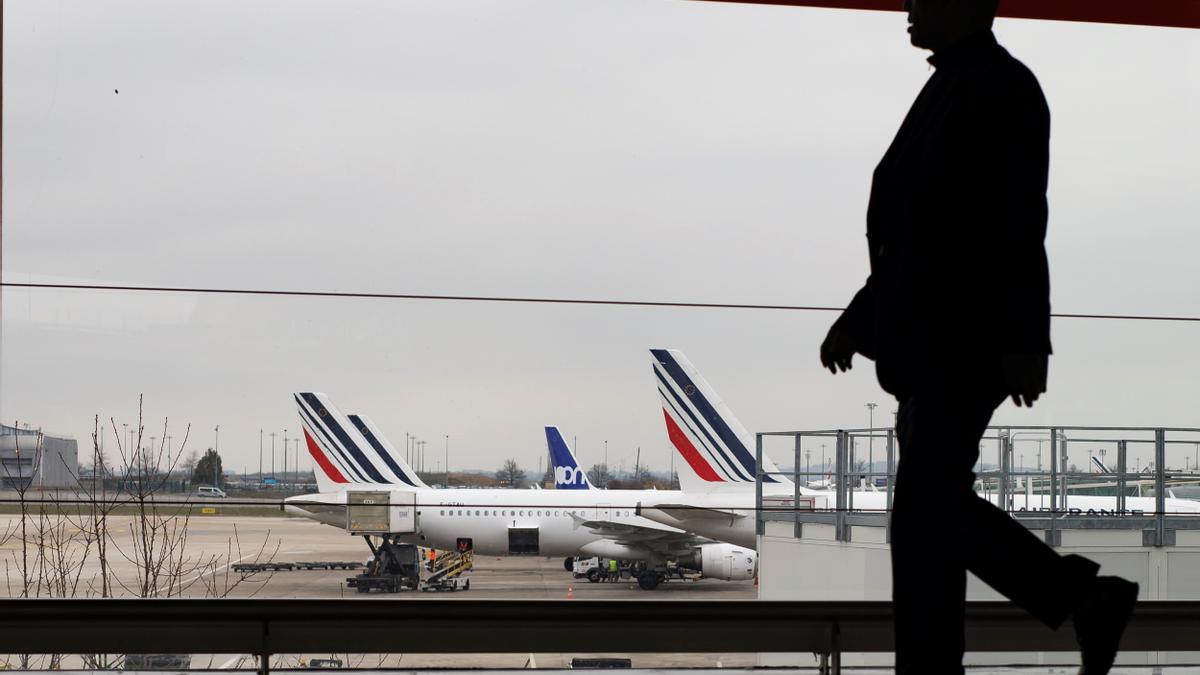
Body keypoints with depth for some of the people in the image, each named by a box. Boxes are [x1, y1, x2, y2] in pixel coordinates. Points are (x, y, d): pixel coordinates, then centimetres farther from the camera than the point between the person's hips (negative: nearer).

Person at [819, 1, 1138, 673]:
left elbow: (1021, 222, -19)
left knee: (923, 517, -7)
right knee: (942, 508, 12)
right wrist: (859, 317, 21)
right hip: (928, 341, 10)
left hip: (968, 342, -10)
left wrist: (1024, 343, -24)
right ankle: (1090, 599, 21)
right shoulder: (950, 88, 17)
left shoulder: (1003, 87, -12)